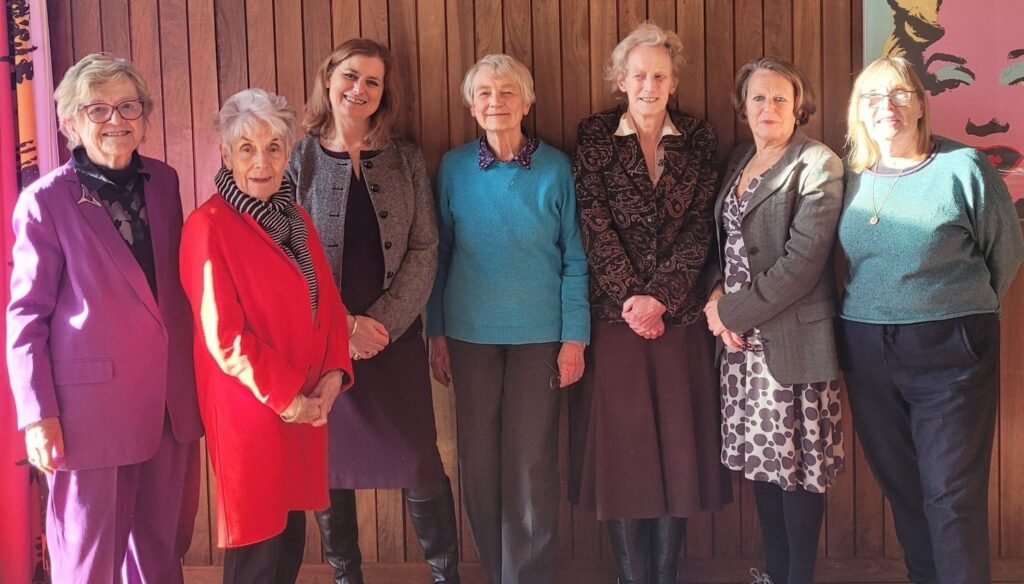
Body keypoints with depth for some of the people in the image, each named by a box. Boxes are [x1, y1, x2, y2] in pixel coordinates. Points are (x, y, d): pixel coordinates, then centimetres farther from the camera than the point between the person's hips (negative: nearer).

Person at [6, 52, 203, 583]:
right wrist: (37, 414, -9)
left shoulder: (163, 182, 7)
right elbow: (26, 315, -5)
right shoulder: (46, 201, -7)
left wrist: (192, 379, 12)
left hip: (170, 399, 5)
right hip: (91, 402, -4)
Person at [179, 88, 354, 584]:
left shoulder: (297, 219, 11)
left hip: (307, 407, 7)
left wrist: (333, 375, -4)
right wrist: (287, 398, -13)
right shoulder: (209, 226, -11)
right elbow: (223, 335, -15)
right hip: (249, 410, -6)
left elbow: (329, 303, 12)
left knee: (292, 542, 14)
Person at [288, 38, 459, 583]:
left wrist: (384, 321, -11)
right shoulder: (299, 160, 1)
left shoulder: (406, 159, 5)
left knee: (421, 466, 0)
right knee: (329, 466, 7)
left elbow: (424, 250, 0)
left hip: (395, 335, 1)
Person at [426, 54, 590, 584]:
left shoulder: (554, 167, -2)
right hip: (470, 334, 2)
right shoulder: (454, 167, 1)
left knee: (532, 464, 2)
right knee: (478, 460, 8)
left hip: (538, 334, -1)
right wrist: (436, 334, 4)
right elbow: (439, 252, 6)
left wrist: (575, 337, -5)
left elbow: (574, 257, -1)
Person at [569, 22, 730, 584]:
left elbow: (699, 228, 0)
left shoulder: (698, 139, 6)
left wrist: (659, 298, -11)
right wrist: (630, 298, -11)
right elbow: (595, 225, -4)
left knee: (676, 438, 5)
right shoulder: (595, 136, 2)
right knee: (620, 442, 2)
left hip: (679, 313, 2)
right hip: (613, 311, -1)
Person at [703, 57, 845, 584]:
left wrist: (732, 310, -12)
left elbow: (802, 264, -16)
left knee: (797, 464, 1)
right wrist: (717, 296, -3)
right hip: (740, 337, 7)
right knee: (760, 460, 13)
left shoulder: (818, 165, -8)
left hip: (791, 337, -6)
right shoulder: (738, 161, 14)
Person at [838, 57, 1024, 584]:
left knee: (952, 495, -3)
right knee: (898, 484, 13)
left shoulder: (963, 167, -7)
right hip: (866, 350, 5)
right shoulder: (849, 176, 4)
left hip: (949, 351, -4)